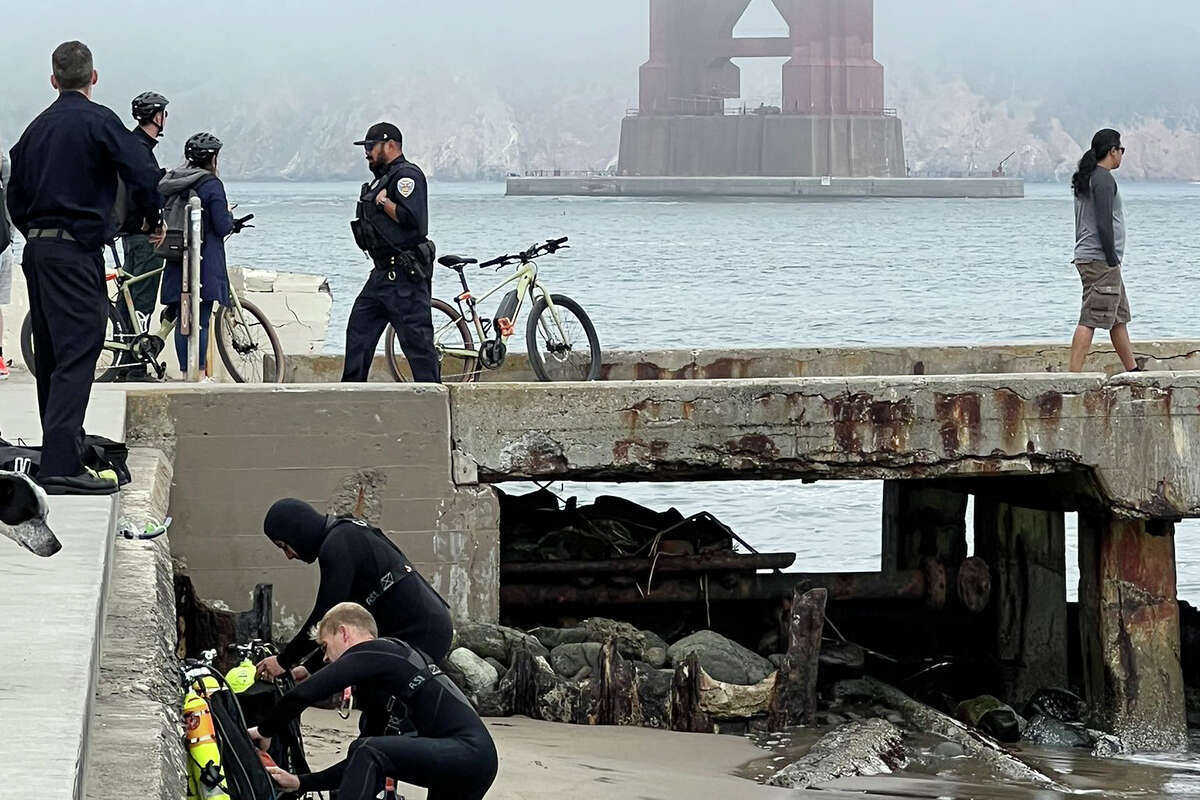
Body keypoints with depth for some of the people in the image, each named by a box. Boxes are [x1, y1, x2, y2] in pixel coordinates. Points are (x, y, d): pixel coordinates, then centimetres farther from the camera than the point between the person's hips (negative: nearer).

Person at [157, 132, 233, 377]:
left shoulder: (171, 181, 9)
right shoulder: (211, 184, -9)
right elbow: (222, 227, -12)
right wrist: (230, 216, 10)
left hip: (176, 263, 6)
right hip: (205, 262, -6)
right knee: (201, 321, -5)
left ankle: (185, 373, 11)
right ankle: (199, 373, -6)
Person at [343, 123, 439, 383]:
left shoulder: (407, 175, -11)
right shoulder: (384, 178, 21)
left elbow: (409, 217, -25)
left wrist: (383, 201, -13)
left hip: (405, 275, -11)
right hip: (383, 273, 11)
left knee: (416, 337, -9)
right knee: (359, 329, 11)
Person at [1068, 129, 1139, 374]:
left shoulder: (1086, 179, 17)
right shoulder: (1103, 179, -13)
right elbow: (1104, 224, -19)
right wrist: (1112, 260, -17)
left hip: (1087, 256, 10)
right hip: (1100, 260, -10)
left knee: (1119, 317, 16)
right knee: (1090, 320, -12)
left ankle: (1133, 371, 22)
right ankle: (1075, 374, -16)